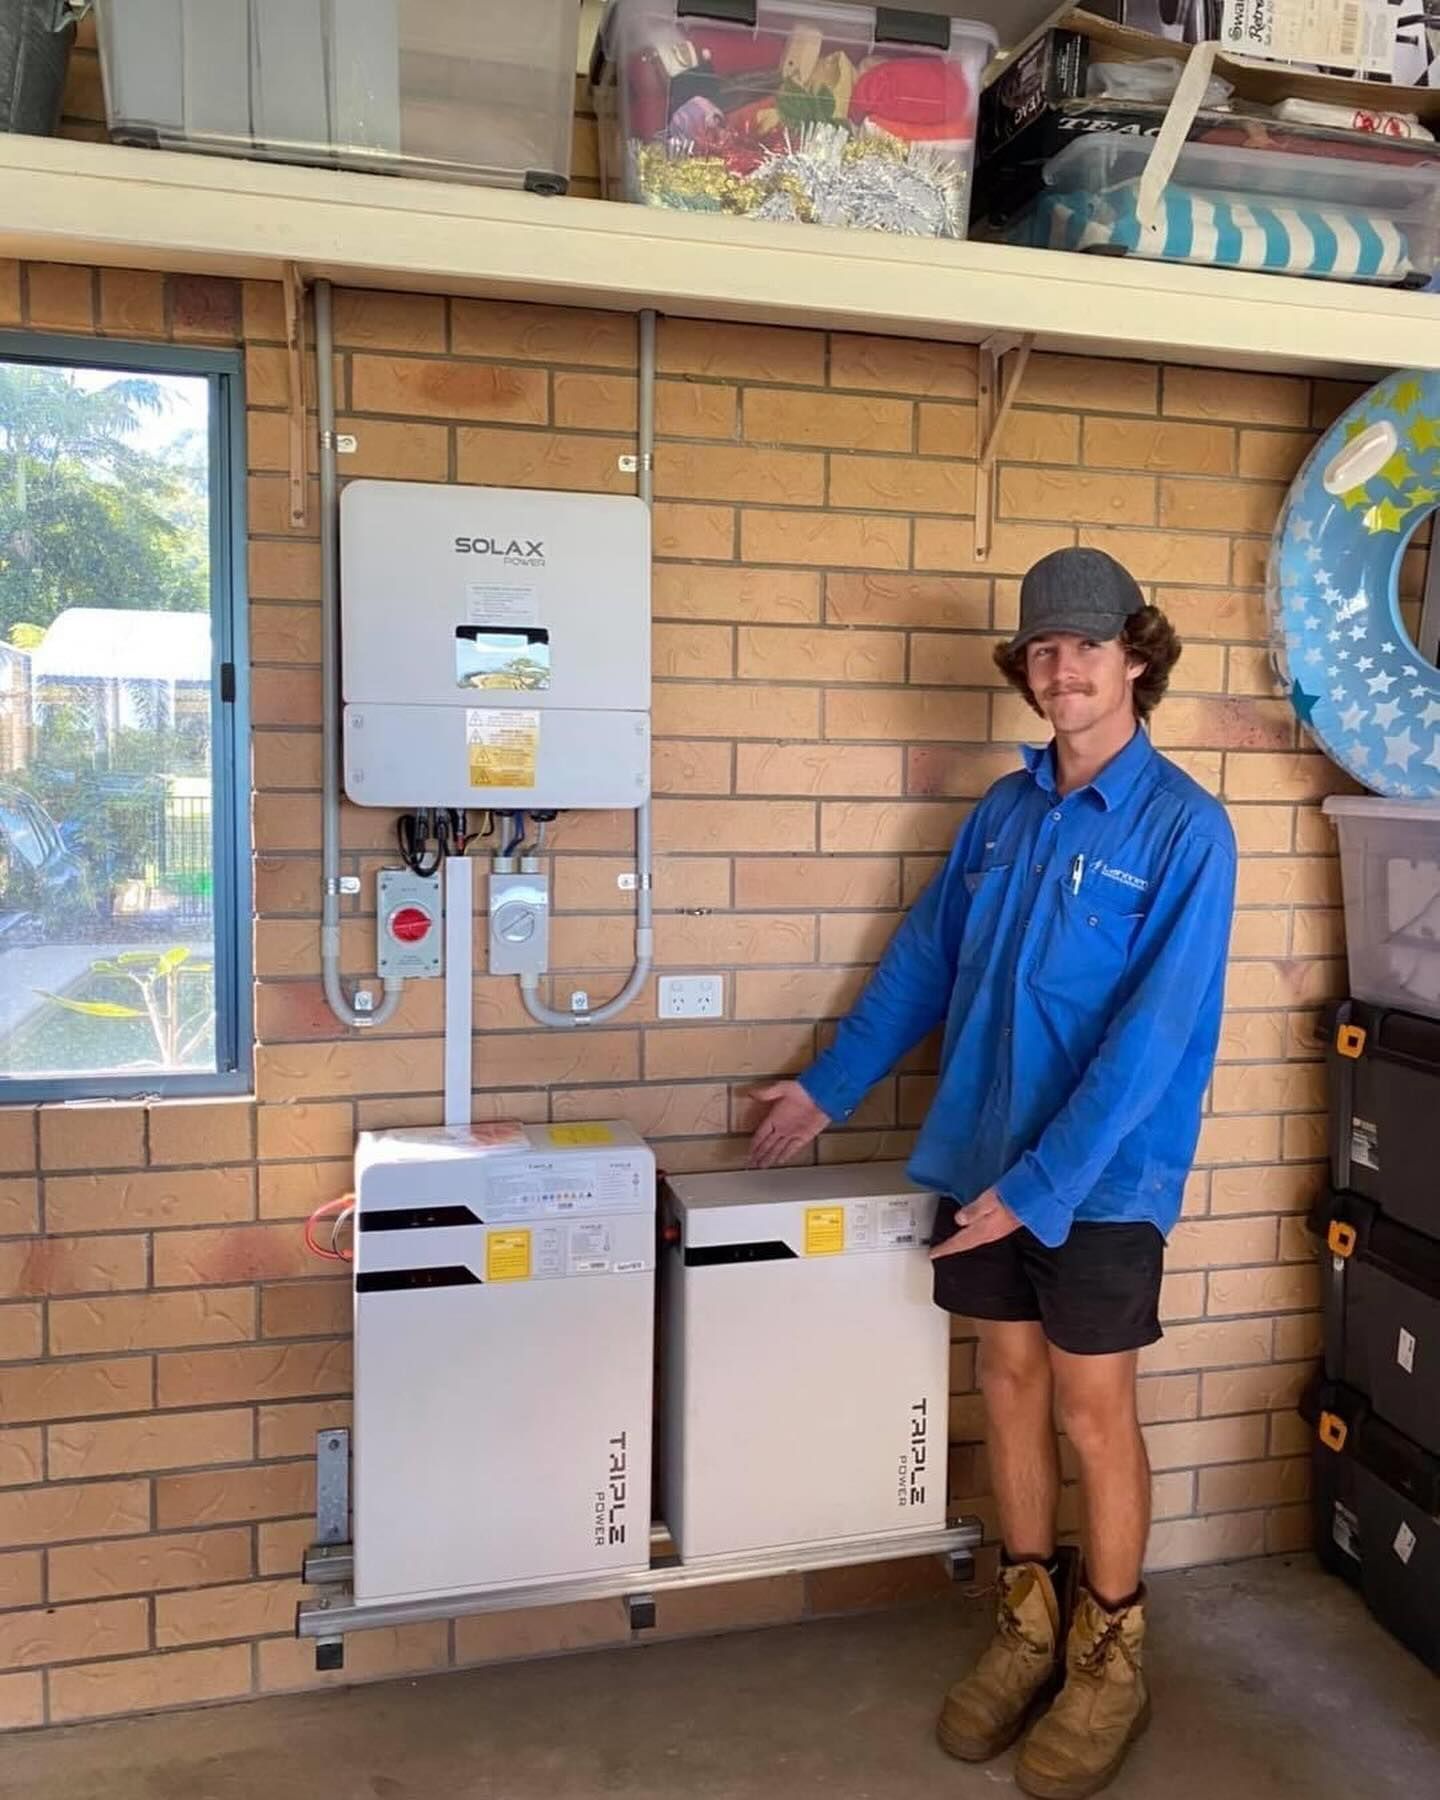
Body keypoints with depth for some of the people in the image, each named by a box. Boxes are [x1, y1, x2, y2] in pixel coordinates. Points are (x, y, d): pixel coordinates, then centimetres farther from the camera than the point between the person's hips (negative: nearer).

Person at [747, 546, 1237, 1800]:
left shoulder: (1185, 827, -13)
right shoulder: (1005, 809, 6)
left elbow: (1153, 1033, -19)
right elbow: (923, 960, 12)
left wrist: (1043, 1183, -22)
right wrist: (828, 1088, 15)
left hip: (1101, 1175, -5)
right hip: (981, 1154, 5)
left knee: (1092, 1410, 7)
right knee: (1011, 1388, 15)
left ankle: (1111, 1662, 29)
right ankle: (1031, 1626, 34)